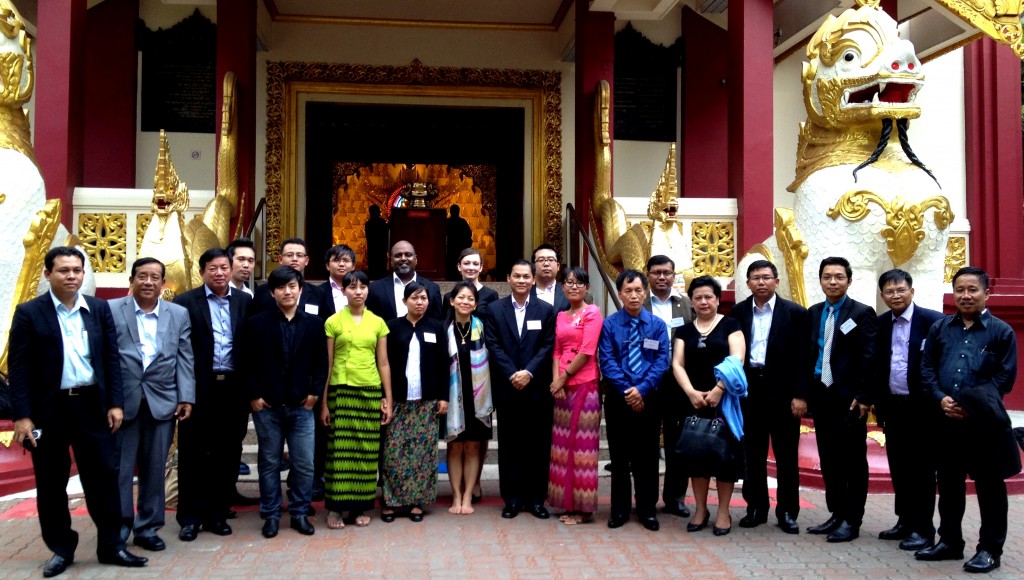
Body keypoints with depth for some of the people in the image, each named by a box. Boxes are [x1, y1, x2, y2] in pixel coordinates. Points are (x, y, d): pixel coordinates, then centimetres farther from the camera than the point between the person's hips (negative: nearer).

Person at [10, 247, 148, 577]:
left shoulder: (99, 309, 6)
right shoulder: (29, 313, -3)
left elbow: (112, 359, 6)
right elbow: (19, 368, -5)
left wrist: (115, 403, 0)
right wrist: (22, 416, -11)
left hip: (92, 405, 2)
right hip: (48, 409, -2)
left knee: (103, 475, 6)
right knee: (51, 483, 9)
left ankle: (111, 546, 18)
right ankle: (61, 549, 24)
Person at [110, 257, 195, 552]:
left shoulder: (179, 314, 8)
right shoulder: (111, 310, 2)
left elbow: (185, 359, 5)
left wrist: (186, 398, -2)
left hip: (162, 401, 2)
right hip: (122, 400, -2)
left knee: (155, 468, 8)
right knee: (120, 467, 4)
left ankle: (148, 528, 18)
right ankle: (119, 527, 17)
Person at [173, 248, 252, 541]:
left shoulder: (245, 302, 6)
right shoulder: (185, 302, -1)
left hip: (233, 388, 3)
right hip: (200, 388, -2)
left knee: (227, 454, 9)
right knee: (193, 453, 6)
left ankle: (217, 514, 22)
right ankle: (190, 517, 17)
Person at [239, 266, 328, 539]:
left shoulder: (314, 323, 4)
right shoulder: (256, 323, 1)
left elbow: (321, 362, 6)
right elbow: (247, 363, 0)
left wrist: (314, 393, -2)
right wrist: (253, 396, -6)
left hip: (301, 405, 1)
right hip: (266, 406, -1)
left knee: (304, 464, 3)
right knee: (269, 463, 9)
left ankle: (299, 513, 18)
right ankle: (271, 515, 20)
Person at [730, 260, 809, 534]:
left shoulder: (795, 313, -2)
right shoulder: (738, 312, 6)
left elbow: (802, 357, -4)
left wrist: (800, 395, -10)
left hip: (783, 391, -2)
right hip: (749, 390, 3)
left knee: (786, 455, 5)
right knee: (753, 453, 10)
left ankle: (787, 512, 16)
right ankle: (756, 507, 21)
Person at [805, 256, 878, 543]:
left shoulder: (862, 313, -5)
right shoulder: (813, 313, 12)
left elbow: (868, 358, -9)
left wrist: (863, 398, -14)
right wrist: (804, 392, 7)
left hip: (849, 398, -5)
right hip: (821, 395, 6)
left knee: (853, 460, 3)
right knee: (828, 459, 11)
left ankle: (851, 520, 11)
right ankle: (836, 514, 22)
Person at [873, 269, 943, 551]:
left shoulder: (932, 321, -9)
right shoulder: (880, 324, 8)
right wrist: (877, 402, 8)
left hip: (923, 408, -5)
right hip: (893, 407, 5)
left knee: (922, 470, 3)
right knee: (898, 468, 13)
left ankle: (922, 529, 12)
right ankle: (905, 521, 26)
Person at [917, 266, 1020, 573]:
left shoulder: (1001, 331, -1)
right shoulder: (939, 329, 9)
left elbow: (1005, 377, -5)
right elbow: (927, 369, 7)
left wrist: (971, 405, -14)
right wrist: (941, 399, -9)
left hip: (983, 422, -3)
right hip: (946, 420, 4)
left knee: (989, 486, 4)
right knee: (949, 483, 13)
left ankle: (990, 549, 15)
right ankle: (950, 541, 25)